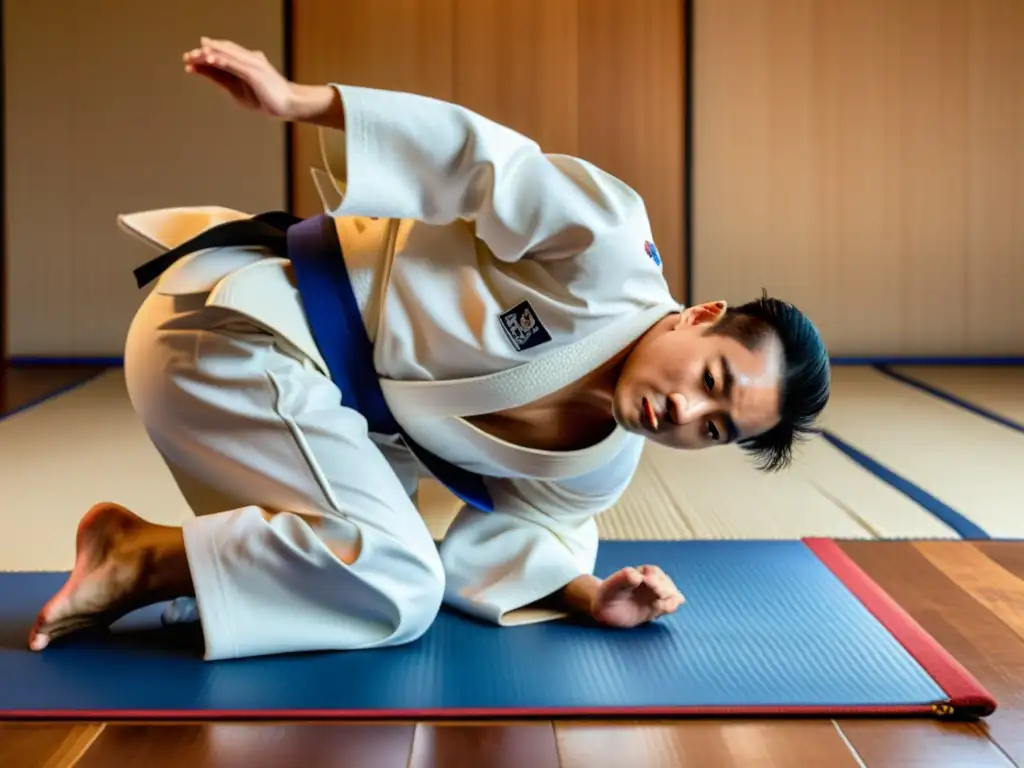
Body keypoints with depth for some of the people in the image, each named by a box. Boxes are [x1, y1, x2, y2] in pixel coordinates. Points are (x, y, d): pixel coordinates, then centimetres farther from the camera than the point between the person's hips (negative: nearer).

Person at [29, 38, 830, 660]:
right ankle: (141, 559, -4)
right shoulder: (610, 252, -20)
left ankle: (139, 548, 14)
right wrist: (299, 100, -24)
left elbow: (496, 542, 10)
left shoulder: (597, 473, 3)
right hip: (235, 318, -8)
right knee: (399, 591, -18)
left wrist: (588, 594, -9)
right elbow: (486, 159, -18)